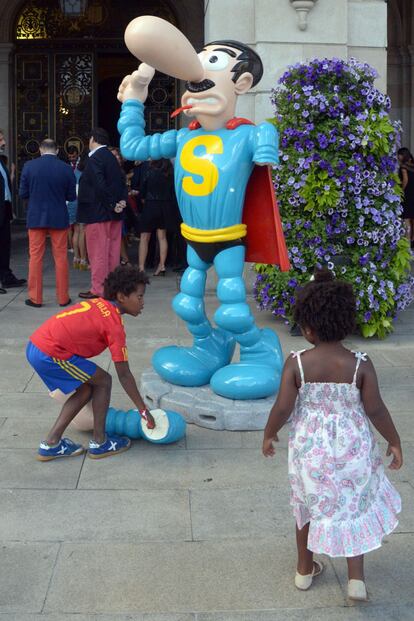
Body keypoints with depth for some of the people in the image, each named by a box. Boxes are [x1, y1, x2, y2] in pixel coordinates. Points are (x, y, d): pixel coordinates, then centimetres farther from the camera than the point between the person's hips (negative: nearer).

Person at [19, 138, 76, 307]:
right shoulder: (66, 168, -7)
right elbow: (71, 196, -1)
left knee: (35, 257, 7)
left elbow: (23, 193, -2)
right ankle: (63, 298, 12)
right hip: (59, 218, 0)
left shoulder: (29, 166, -7)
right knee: (61, 258, 8)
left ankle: (35, 298, 10)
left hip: (36, 218, 0)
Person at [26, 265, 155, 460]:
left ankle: (51, 444, 21)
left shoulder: (97, 304, 14)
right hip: (51, 354, -8)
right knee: (103, 381, 5)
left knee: (87, 388, 18)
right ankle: (99, 443, 16)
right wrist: (144, 411, 2)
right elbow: (124, 375, -6)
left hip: (35, 345, 8)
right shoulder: (114, 326, -8)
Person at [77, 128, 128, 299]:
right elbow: (121, 181, 9)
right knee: (112, 251, 12)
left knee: (98, 252, -2)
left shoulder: (95, 159, -14)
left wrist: (111, 205, -15)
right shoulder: (111, 158, 13)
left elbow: (100, 185, -22)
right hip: (114, 214, 8)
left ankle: (98, 290, 2)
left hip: (98, 213, -8)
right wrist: (122, 200, -3)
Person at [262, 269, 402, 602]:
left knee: (309, 505, 21)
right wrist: (394, 441, 3)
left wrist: (269, 434, 4)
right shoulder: (361, 364, -16)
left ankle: (305, 569, 37)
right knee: (355, 506, 19)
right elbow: (375, 409, -12)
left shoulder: (296, 363, -17)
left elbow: (283, 408, -14)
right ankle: (356, 577, 17)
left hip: (310, 447, 1)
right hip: (351, 447, 0)